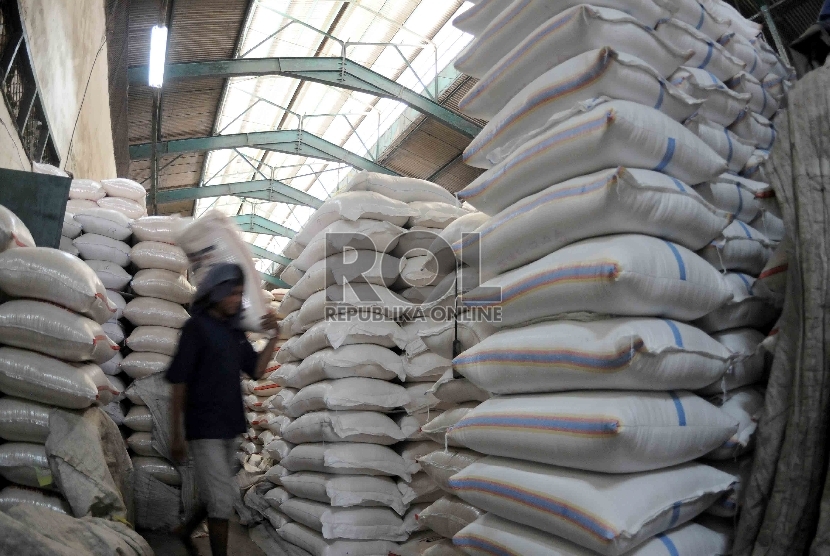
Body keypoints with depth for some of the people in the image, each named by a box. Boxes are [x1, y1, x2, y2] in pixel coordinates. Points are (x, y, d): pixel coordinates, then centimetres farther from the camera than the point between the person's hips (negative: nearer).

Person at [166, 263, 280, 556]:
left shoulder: (234, 330, 7)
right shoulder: (196, 327, -11)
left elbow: (256, 370, 5)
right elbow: (179, 381, -12)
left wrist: (274, 336, -7)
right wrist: (176, 433, -12)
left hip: (230, 427, 7)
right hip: (205, 429, -7)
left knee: (221, 496, 19)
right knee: (223, 500, -3)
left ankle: (186, 530, 43)